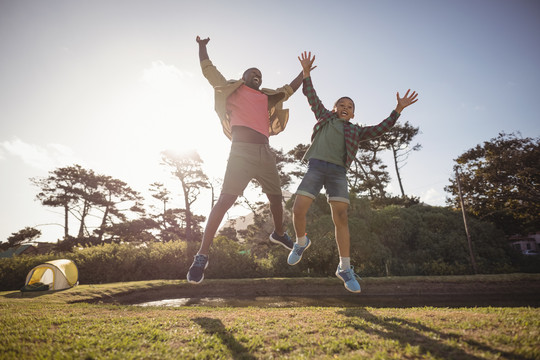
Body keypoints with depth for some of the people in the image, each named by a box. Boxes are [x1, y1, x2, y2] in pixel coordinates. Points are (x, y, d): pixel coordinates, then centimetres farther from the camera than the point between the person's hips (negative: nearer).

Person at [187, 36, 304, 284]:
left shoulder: (266, 97, 26)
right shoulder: (232, 89, 15)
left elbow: (289, 89, 38)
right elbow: (208, 69, 17)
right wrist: (202, 46, 21)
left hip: (264, 153, 6)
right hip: (241, 151, -6)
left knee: (276, 197, 16)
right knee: (225, 200, -18)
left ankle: (279, 233, 44)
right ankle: (202, 255, -16)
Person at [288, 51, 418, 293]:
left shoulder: (355, 131, 23)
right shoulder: (325, 117, 24)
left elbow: (380, 129, 16)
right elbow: (311, 96, 24)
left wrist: (398, 109, 9)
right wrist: (306, 72, 18)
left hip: (338, 172, 0)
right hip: (316, 166, 0)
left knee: (341, 217, -11)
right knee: (298, 210, -14)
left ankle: (345, 268, -2)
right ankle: (301, 242, 17)